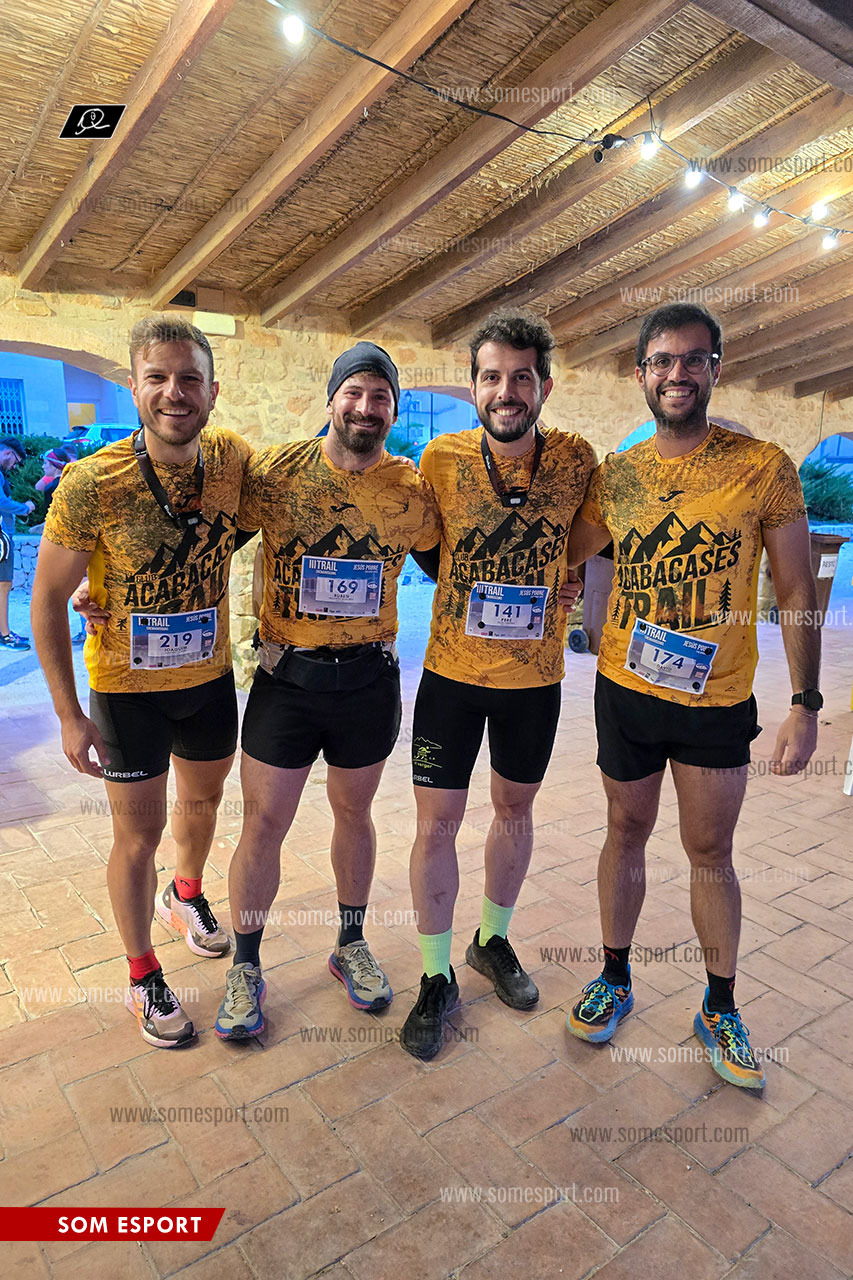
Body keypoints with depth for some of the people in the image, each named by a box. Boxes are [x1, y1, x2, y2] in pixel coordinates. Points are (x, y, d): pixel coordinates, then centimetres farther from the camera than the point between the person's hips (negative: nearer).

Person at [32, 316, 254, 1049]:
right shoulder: (91, 484, -23)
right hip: (127, 687, -4)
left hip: (210, 674, 4)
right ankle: (144, 978, 30)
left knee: (204, 797, 24)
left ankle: (185, 894, 55)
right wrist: (70, 714, -14)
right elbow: (48, 599, -13)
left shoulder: (234, 459, -12)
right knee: (140, 832, 7)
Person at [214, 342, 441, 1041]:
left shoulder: (414, 491, -2)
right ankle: (246, 967, 29)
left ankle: (351, 945, 40)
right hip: (285, 677, -1)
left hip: (369, 679, 2)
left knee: (354, 814, 18)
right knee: (263, 825, 6)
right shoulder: (275, 471, -7)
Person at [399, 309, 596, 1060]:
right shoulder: (442, 457, -10)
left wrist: (551, 587, -1)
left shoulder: (577, 460, -7)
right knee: (438, 821, 2)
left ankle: (494, 940, 42)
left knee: (515, 806, 17)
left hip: (535, 675, 2)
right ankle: (437, 977, 23)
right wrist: (474, 589, -4)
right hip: (453, 671, -1)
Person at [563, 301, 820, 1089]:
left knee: (710, 853, 11)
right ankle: (616, 981, 36)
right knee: (627, 833, 16)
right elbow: (559, 559, 12)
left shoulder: (764, 467, -8)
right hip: (626, 691, 2)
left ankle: (720, 1010, 33)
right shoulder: (616, 474, 0)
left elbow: (797, 593, -5)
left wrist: (806, 704, -8)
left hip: (718, 701, -2)